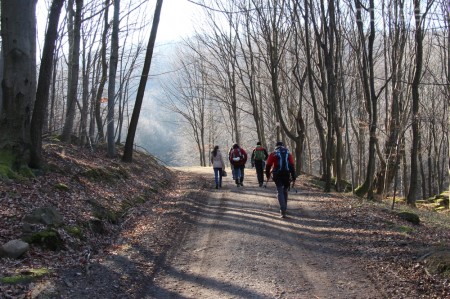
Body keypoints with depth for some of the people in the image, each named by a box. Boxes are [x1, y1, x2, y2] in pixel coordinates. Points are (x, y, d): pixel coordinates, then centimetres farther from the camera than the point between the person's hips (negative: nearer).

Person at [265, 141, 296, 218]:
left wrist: (267, 174, 16)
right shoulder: (288, 154, 10)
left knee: (280, 192, -3)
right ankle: (284, 208, 30)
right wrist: (293, 177, 5)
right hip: (286, 175, 2)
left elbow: (268, 165, 3)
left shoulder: (273, 154, 4)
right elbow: (292, 166, 4)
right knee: (285, 191, 21)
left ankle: (283, 211, -18)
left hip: (277, 175, -2)